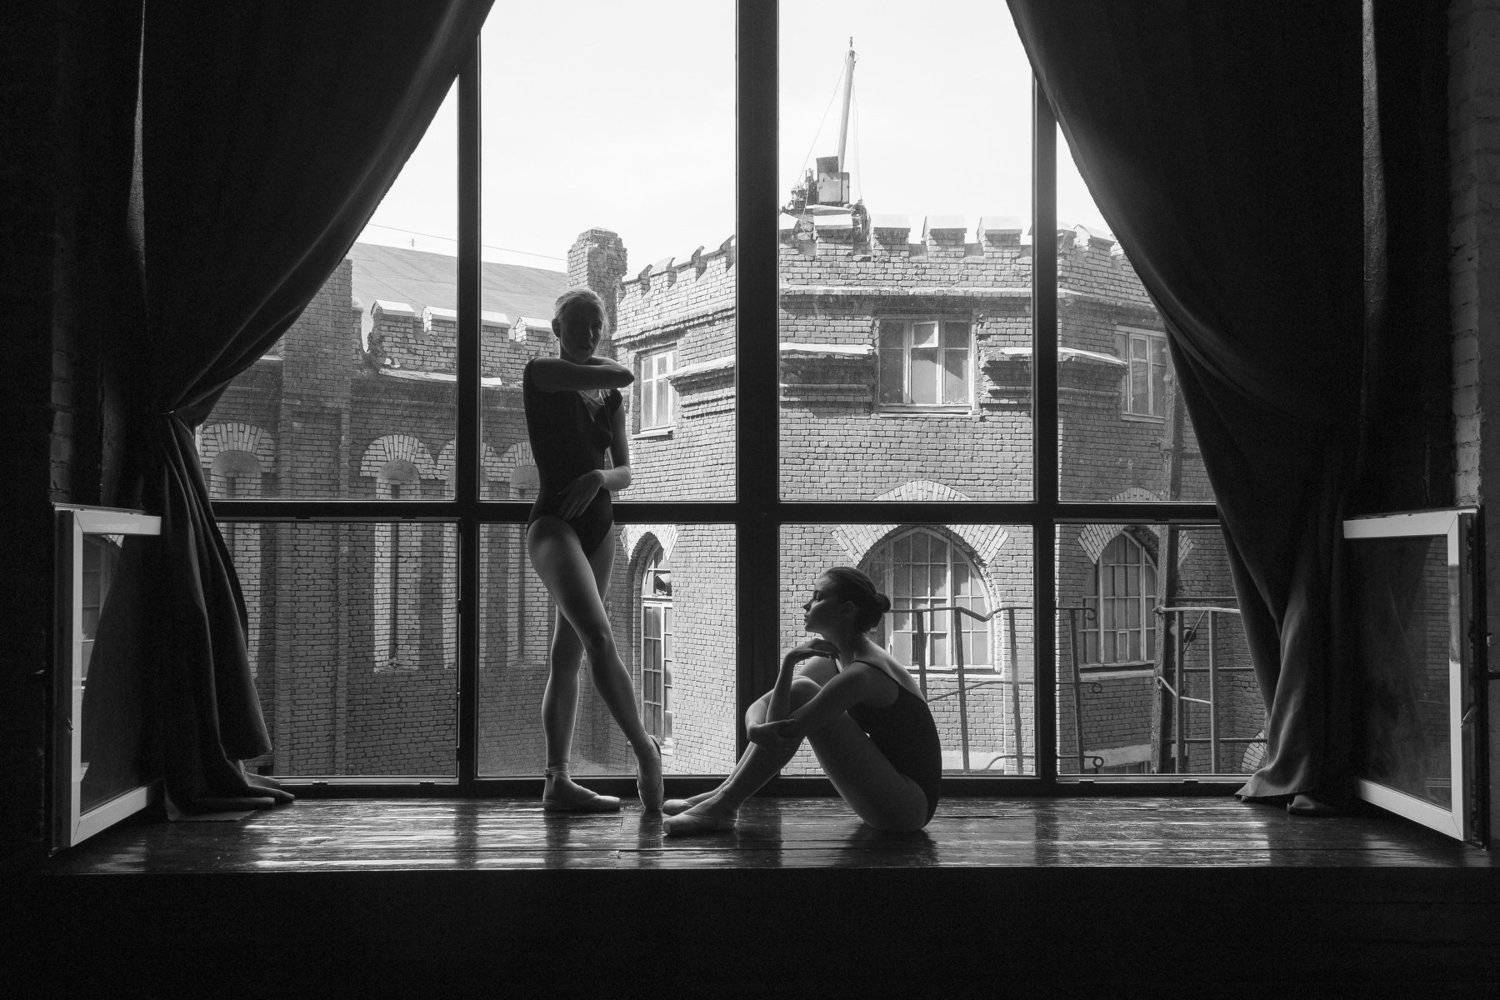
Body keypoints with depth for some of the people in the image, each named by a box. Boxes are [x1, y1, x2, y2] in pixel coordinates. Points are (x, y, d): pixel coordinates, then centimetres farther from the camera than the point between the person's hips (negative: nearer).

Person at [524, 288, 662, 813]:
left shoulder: (607, 395, 17)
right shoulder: (542, 372, -3)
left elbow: (625, 470, 12)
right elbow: (623, 375, -13)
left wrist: (599, 478, -10)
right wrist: (604, 369, 10)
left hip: (598, 524, 7)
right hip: (553, 520, -7)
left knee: (568, 653, 7)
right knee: (599, 637, -25)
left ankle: (557, 780, 9)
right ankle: (646, 751, -21)